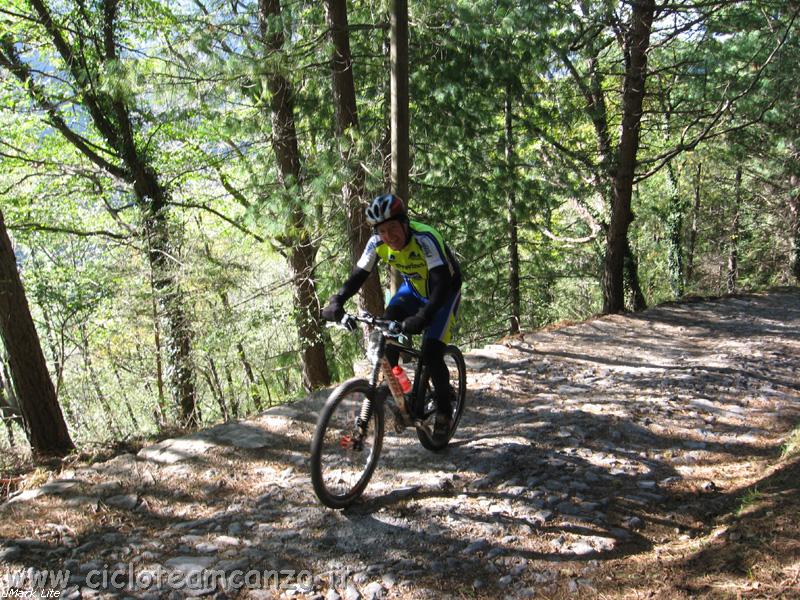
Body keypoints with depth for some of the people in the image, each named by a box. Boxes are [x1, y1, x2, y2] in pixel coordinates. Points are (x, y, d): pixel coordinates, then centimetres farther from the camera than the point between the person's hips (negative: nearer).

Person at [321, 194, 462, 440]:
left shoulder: (425, 239, -35)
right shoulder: (378, 243, -19)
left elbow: (442, 283, -41)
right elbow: (358, 276, -14)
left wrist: (422, 317, -54)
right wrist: (337, 301, -31)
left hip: (445, 291, -5)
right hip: (413, 288, 5)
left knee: (431, 353, -17)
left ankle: (444, 410, 5)